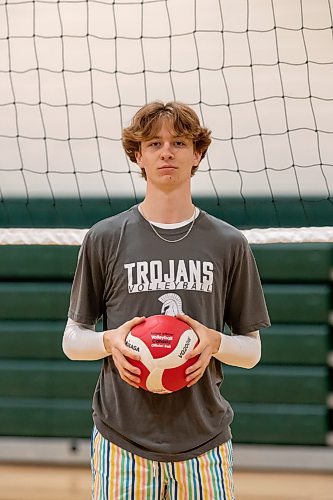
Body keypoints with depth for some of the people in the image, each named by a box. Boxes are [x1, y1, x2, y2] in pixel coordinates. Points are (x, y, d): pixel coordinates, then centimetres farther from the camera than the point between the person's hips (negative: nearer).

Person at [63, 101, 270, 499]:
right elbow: (72, 340, 9)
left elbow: (252, 350, 10)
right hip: (123, 442, -1)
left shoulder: (228, 244, 6)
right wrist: (110, 341, -12)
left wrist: (214, 342, -11)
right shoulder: (105, 239, 3)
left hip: (204, 441, 1)